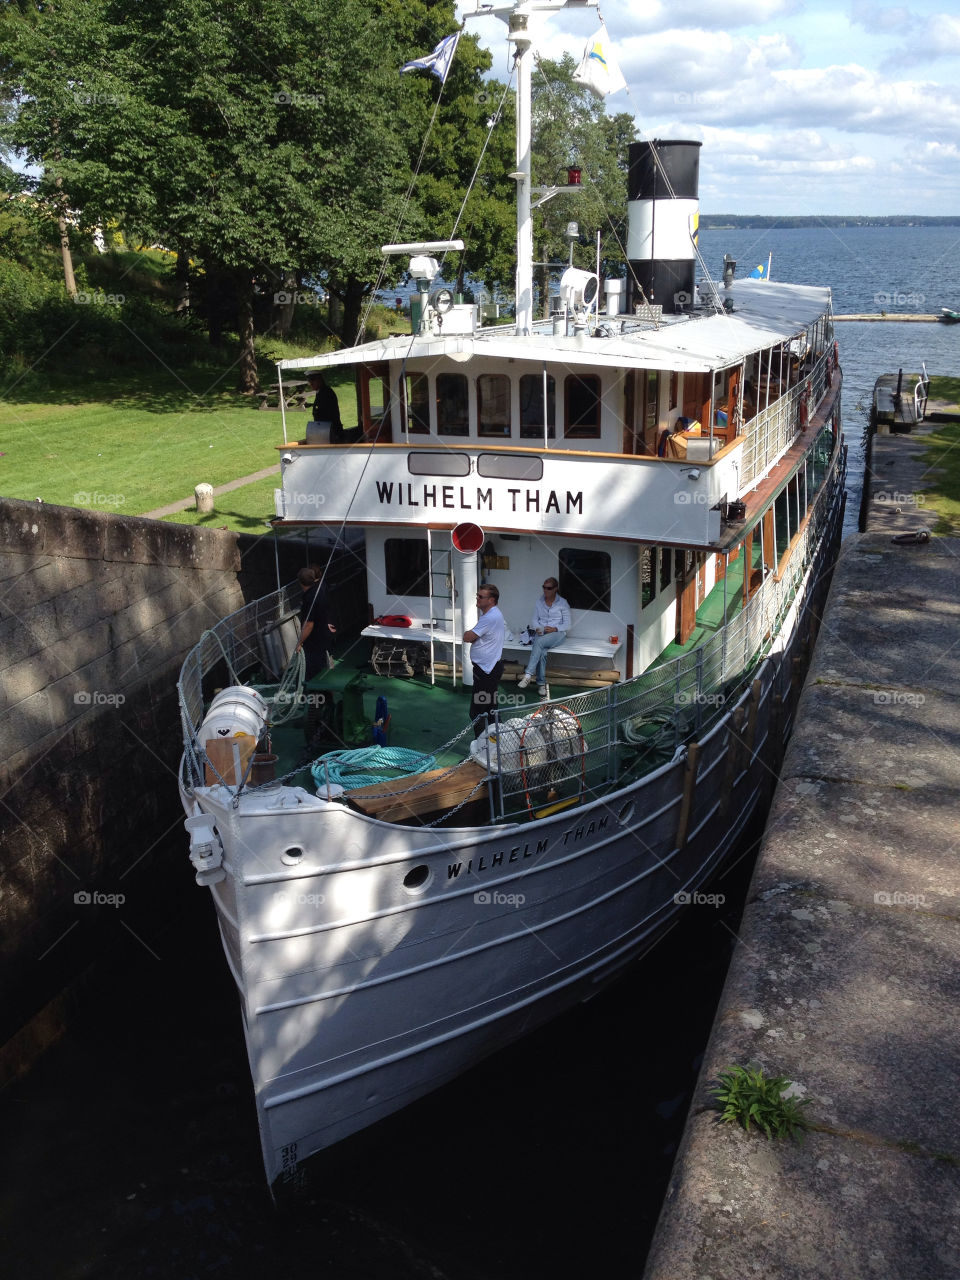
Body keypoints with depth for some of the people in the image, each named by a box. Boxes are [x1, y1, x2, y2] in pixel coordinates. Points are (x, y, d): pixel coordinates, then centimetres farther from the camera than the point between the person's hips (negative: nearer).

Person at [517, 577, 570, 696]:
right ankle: (541, 684, -29)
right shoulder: (540, 602, 13)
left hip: (557, 633, -3)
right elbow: (534, 619, 13)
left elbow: (567, 625, 1)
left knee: (539, 642, -37)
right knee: (541, 652, -32)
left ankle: (528, 675, -42)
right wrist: (537, 628, -10)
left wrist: (554, 629, -16)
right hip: (541, 633, 3)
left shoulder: (562, 603, 3)